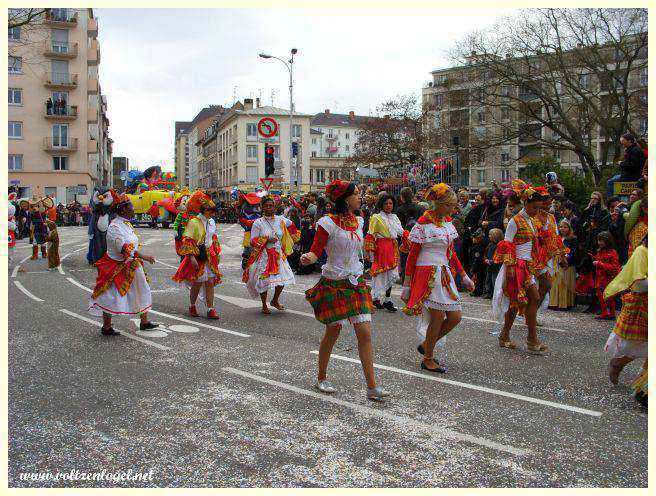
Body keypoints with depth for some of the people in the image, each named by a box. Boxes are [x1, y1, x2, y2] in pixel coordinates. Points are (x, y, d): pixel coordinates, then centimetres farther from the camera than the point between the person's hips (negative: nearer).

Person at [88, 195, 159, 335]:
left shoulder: (127, 224, 8)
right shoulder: (114, 227, -21)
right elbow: (124, 248, -31)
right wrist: (143, 256, -34)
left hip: (132, 266, 10)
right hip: (118, 268, -9)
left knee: (142, 292, 13)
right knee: (112, 297, 1)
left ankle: (144, 322, 25)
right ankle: (106, 327, 13)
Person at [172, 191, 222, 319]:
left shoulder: (211, 222, 11)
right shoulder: (194, 222, -10)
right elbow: (187, 241, -14)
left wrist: (216, 254, 20)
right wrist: (192, 257, -20)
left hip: (210, 257, 6)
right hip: (197, 257, -6)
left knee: (210, 283, 1)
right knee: (197, 283, 1)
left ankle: (210, 310, 3)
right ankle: (192, 307, 21)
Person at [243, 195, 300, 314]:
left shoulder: (280, 220, 4)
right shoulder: (258, 223, -6)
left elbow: (291, 224, 26)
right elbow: (253, 241, -7)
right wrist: (266, 240, -17)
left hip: (279, 255, 3)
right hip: (264, 255, -3)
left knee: (283, 277, -3)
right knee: (264, 279, -2)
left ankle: (275, 300, 23)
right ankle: (264, 306, 17)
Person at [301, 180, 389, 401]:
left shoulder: (358, 221, 9)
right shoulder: (328, 223, -11)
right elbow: (316, 251, -11)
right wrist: (307, 258, -32)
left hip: (356, 283, 6)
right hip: (333, 284, -5)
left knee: (365, 334, -1)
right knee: (333, 332, 6)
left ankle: (372, 387, 4)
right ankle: (321, 378, 28)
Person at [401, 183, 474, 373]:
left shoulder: (447, 222, 11)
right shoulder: (424, 223, -11)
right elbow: (412, 256, -9)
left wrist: (464, 275, 17)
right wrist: (406, 284, -9)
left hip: (444, 274, 8)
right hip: (428, 275, -8)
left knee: (455, 316, 5)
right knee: (438, 317, -6)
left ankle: (426, 345, 24)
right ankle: (427, 360, 12)